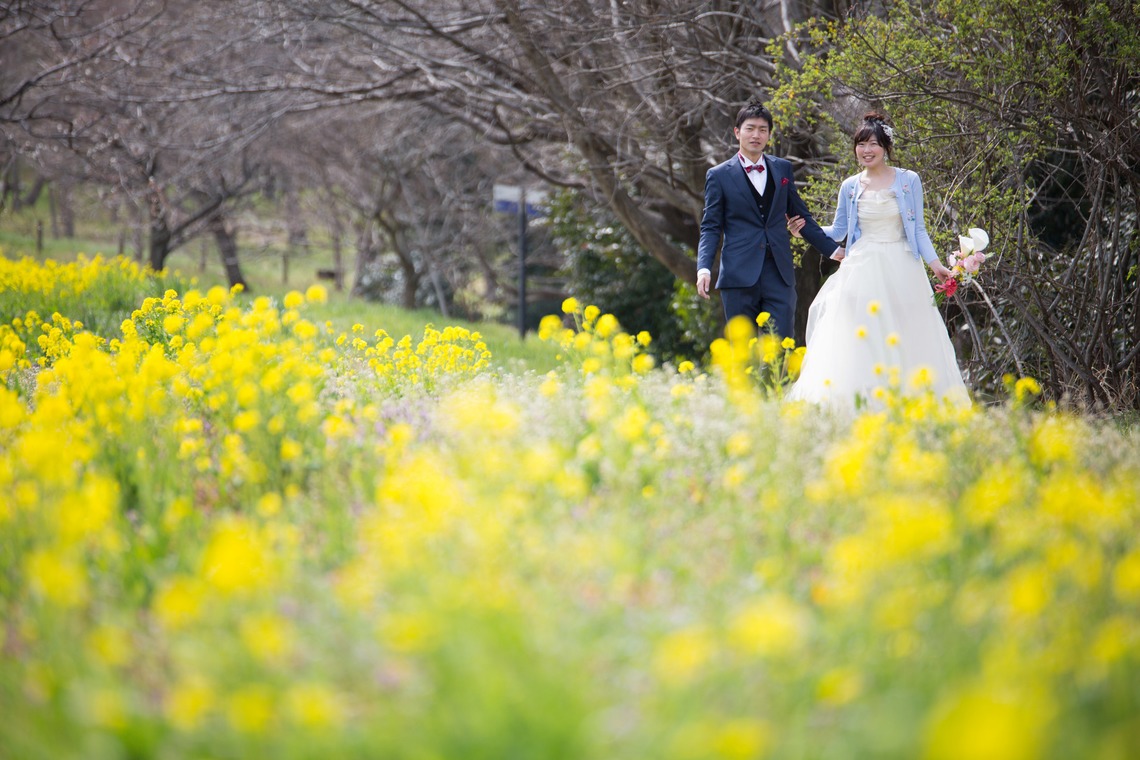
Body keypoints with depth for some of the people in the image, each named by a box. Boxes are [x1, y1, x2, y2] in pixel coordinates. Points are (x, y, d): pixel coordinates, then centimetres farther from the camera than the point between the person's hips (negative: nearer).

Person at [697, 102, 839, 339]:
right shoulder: (719, 175, 5)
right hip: (739, 275, -2)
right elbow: (710, 228, 3)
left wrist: (834, 250, 19)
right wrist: (704, 268, -11)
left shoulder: (783, 169, 13)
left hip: (779, 275, 2)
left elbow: (802, 217, 20)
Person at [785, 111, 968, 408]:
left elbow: (918, 229, 5)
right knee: (857, 346, -6)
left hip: (900, 271, -1)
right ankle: (857, 408, -7)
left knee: (905, 344, -3)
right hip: (862, 270, 1)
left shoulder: (908, 181, 3)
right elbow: (838, 231, 17)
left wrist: (934, 263, -6)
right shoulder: (850, 187, 9)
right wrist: (805, 229, 3)